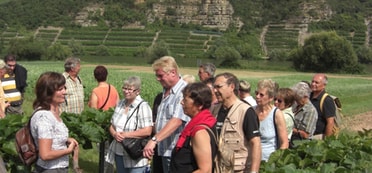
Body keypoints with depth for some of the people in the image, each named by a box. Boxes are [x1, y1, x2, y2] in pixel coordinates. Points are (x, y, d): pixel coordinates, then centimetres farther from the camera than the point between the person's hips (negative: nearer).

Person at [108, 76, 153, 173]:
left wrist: (126, 134, -19)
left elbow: (147, 131, -22)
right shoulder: (120, 104, 8)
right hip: (119, 154, 7)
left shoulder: (143, 106, -13)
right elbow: (112, 125, 12)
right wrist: (114, 134, -11)